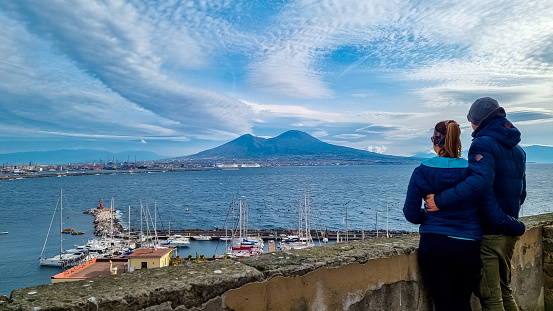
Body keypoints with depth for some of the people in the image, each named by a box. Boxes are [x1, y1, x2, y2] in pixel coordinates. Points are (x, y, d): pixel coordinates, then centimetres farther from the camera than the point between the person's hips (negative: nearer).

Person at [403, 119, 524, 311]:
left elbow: (411, 214, -3)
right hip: (467, 248, 1)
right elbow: (496, 216, -4)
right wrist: (520, 228, 15)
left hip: (432, 247, -1)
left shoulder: (421, 172, -6)